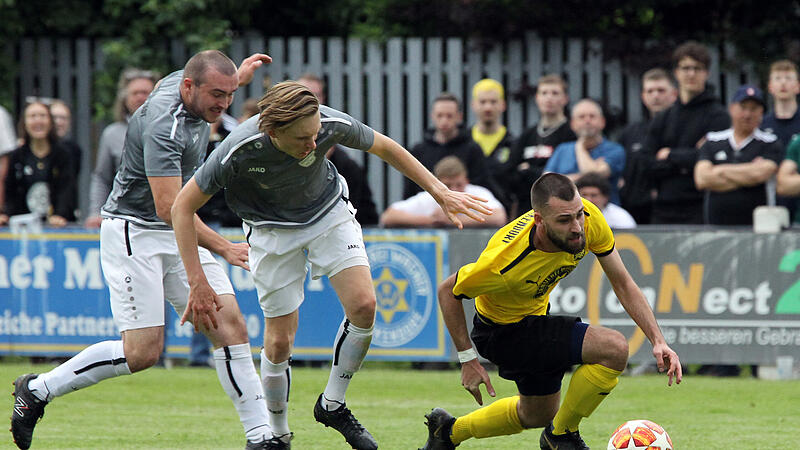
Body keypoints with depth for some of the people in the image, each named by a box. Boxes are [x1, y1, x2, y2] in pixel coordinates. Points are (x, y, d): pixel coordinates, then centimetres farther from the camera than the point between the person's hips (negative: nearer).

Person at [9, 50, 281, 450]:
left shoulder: (184, 79, 1)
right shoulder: (162, 124, -27)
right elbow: (169, 207, -34)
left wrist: (237, 77, 26)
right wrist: (224, 248, -36)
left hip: (180, 235, 9)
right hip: (133, 232, -9)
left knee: (229, 324, -5)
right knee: (143, 351, -13)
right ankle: (37, 390, 4)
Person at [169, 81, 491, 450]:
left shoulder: (332, 125, -30)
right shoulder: (239, 151, -36)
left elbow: (384, 147, -8)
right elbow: (183, 207, -24)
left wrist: (440, 192, -6)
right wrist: (197, 283, -28)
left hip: (329, 212, 2)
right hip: (272, 230, -2)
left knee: (363, 306, -16)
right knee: (279, 340, -4)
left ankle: (332, 404, 6)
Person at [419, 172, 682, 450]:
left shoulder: (590, 220, -23)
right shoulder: (504, 262, -38)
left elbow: (623, 284, -11)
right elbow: (448, 292, -20)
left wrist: (657, 341, -19)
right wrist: (468, 359, -18)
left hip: (535, 315, 7)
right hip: (503, 331, -7)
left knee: (537, 416, 25)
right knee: (614, 348, -23)